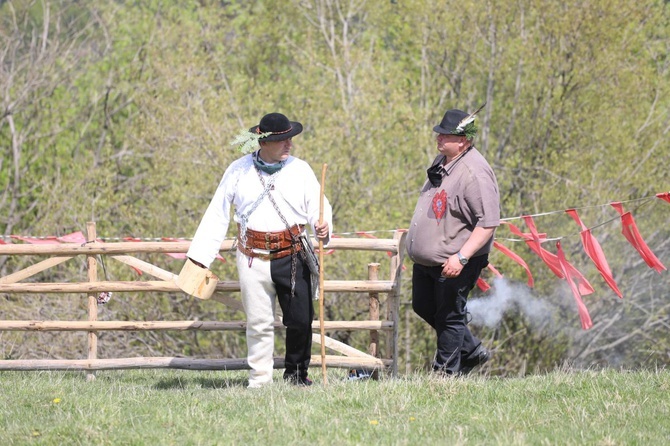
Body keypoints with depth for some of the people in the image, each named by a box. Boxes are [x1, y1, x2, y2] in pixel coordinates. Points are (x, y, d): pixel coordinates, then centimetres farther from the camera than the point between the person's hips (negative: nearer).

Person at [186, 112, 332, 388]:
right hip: (253, 260, 0)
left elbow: (318, 208, 2)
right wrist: (199, 258, 6)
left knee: (300, 320, -2)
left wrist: (322, 228, -23)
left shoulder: (300, 170, 4)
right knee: (259, 323, 2)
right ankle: (259, 381, 13)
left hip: (293, 257, 0)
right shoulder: (238, 171, 3)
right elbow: (216, 215, 8)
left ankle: (296, 373, 19)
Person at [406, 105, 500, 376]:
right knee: (422, 307, 20)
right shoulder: (442, 160, 6)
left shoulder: (474, 173, -23)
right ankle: (471, 350, 33)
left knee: (449, 316, 1)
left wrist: (461, 257, -31)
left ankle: (446, 372, 14)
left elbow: (488, 223, -26)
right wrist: (415, 244, 23)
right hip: (426, 259, 10)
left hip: (453, 264, -10)